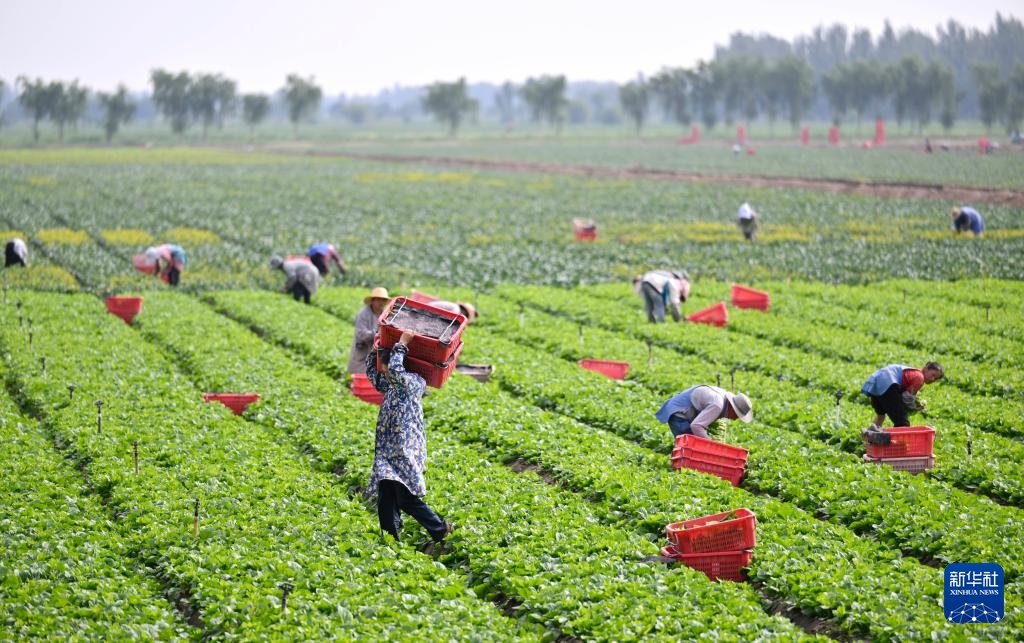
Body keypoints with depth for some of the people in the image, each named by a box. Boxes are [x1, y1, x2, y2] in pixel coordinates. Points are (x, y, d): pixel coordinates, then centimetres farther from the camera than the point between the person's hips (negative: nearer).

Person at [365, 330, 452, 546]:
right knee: (386, 501, 4)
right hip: (388, 454, 9)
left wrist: (402, 343, -15)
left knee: (408, 499, -7)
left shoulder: (414, 382, -9)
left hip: (405, 453, -9)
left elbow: (395, 369, -26)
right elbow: (371, 371, 29)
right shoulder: (391, 386, 17)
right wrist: (376, 349, 19)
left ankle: (441, 529, 8)